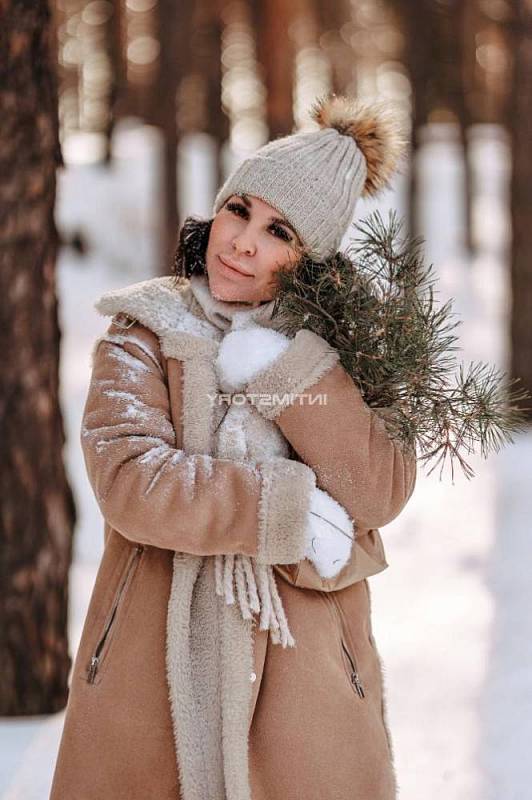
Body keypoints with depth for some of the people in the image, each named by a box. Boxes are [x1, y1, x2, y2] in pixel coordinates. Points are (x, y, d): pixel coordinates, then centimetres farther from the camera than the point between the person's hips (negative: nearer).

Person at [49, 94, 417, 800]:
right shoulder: (147, 331, 3)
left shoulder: (336, 347, 6)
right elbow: (126, 478, -13)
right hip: (156, 660, 0)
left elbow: (381, 494, -9)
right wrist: (290, 511, -15)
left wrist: (284, 372, -16)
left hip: (302, 663, 1)